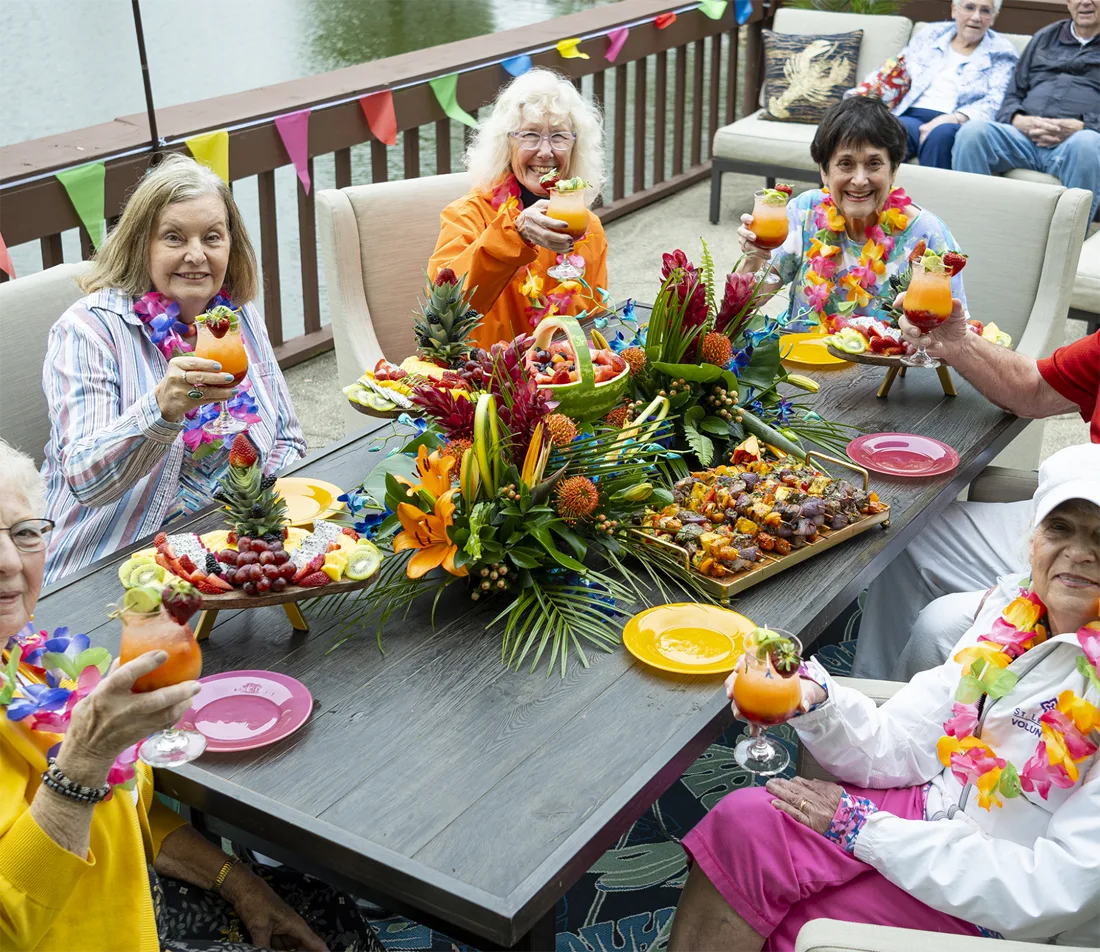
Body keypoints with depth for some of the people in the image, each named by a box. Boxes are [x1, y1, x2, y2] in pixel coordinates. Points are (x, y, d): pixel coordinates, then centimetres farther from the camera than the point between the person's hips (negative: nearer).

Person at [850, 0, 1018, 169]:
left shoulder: (1001, 52, 12)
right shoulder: (928, 36, 22)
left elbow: (995, 103, -2)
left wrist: (954, 118, -20)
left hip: (956, 124, -2)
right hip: (910, 116, 2)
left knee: (941, 134, -38)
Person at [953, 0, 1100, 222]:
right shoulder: (1045, 37, 27)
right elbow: (1012, 96, 23)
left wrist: (1081, 126, -15)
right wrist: (1018, 120, -1)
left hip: (1075, 140, -3)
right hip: (1026, 135, 3)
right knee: (973, 131, -27)